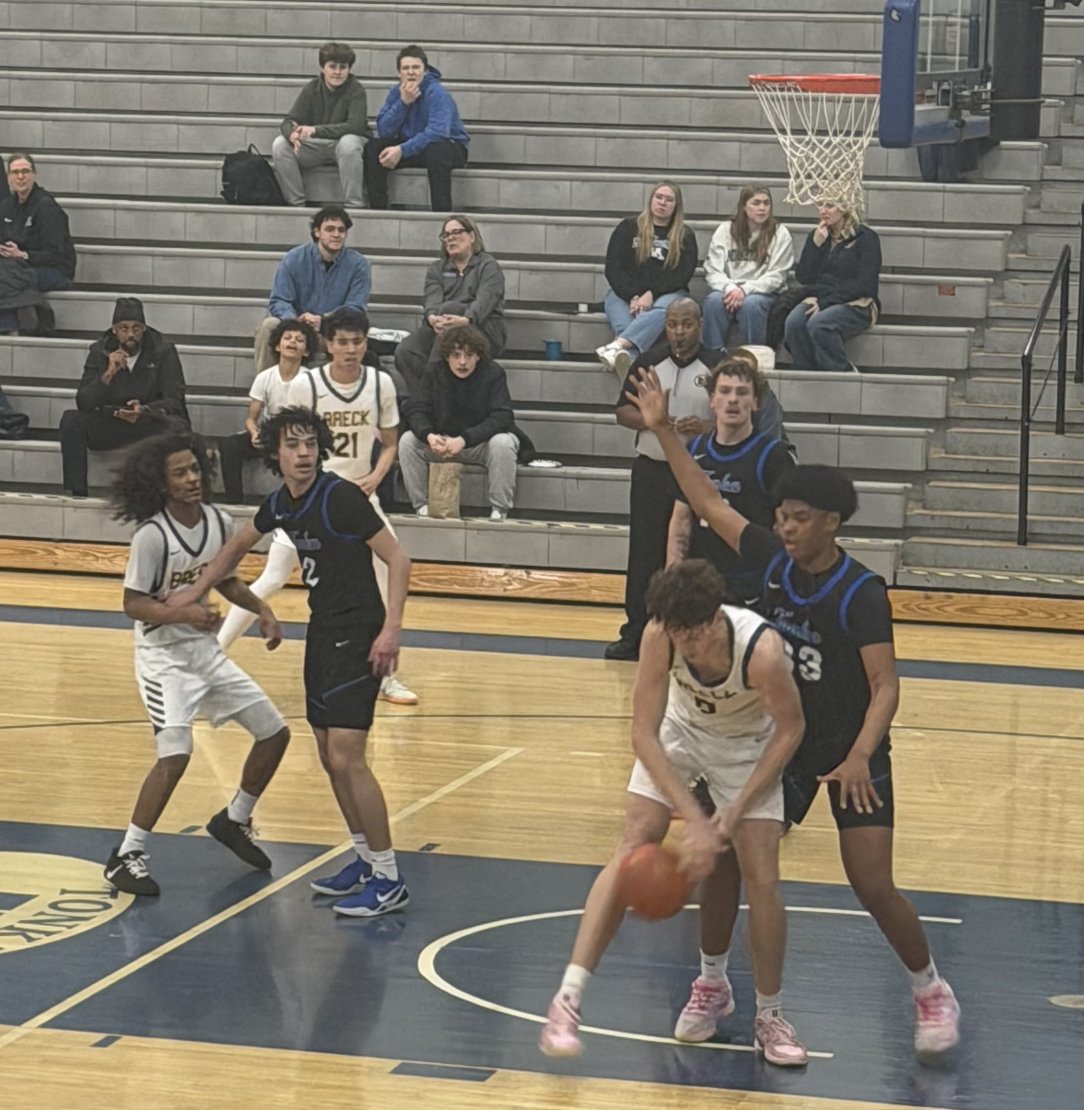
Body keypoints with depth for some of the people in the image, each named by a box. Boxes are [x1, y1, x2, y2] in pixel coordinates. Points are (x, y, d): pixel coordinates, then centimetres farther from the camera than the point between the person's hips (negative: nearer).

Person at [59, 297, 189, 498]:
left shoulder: (163, 351, -6)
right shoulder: (100, 351, 0)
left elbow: (175, 401, -11)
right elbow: (83, 402, -8)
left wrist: (144, 411, -31)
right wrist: (108, 375, -25)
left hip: (150, 424, -2)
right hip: (110, 425, 2)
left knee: (177, 426, -35)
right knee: (70, 419, -24)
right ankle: (77, 494, -23)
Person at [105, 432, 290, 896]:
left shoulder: (217, 521, -1)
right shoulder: (152, 536, -21)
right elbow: (133, 603, -18)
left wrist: (261, 609, -1)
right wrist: (184, 613, -33)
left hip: (206, 649, 7)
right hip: (164, 654, -7)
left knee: (274, 733, 9)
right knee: (175, 754, -23)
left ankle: (234, 821, 30)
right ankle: (126, 855, -10)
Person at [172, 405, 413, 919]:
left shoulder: (340, 496, -17)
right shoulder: (281, 504, 6)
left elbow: (397, 559, -18)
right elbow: (238, 544, 26)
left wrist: (391, 628, -26)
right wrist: (193, 593, 28)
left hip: (357, 636, -8)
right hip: (322, 632, 8)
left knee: (346, 758, -13)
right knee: (330, 757, 13)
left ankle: (388, 880, -7)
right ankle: (365, 858, 27)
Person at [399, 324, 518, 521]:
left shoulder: (493, 373, -17)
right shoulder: (434, 372, -6)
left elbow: (501, 418, -26)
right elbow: (416, 410, -12)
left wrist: (463, 440, -38)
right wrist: (429, 436, -36)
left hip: (483, 441, -3)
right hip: (443, 440, 3)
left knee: (502, 443, -35)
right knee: (408, 440, -20)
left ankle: (500, 510, -21)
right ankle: (421, 506, -10)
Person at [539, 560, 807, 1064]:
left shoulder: (762, 650, -38)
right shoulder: (661, 635, -32)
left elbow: (790, 729, -21)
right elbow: (644, 732, -28)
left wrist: (737, 810, -23)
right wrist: (694, 819, -35)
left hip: (749, 748, -1)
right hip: (679, 731, 1)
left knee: (762, 881, -8)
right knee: (632, 849, -13)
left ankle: (769, 1015, 14)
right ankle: (567, 999, -16)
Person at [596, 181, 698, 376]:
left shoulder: (685, 236, 14)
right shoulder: (628, 228, 13)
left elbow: (682, 274, 1)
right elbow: (613, 269, 5)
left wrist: (652, 294, -16)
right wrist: (633, 297, -13)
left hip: (667, 293, -1)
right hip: (625, 293, 1)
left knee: (666, 307, -39)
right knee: (622, 318, -36)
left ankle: (617, 345, -61)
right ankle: (629, 360, -65)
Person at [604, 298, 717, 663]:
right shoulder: (648, 362, 6)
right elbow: (623, 411, 7)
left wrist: (706, 426, -21)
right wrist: (649, 420, -13)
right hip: (651, 468, 2)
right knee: (644, 554, 5)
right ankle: (635, 635, 13)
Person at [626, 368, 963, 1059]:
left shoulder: (861, 591, -20)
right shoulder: (774, 561, -4)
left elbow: (886, 685, -23)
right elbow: (708, 503, 4)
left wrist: (860, 755, -37)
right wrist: (664, 430, -2)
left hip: (850, 752, -5)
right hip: (781, 741, 5)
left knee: (873, 886, -11)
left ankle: (933, 994, 10)